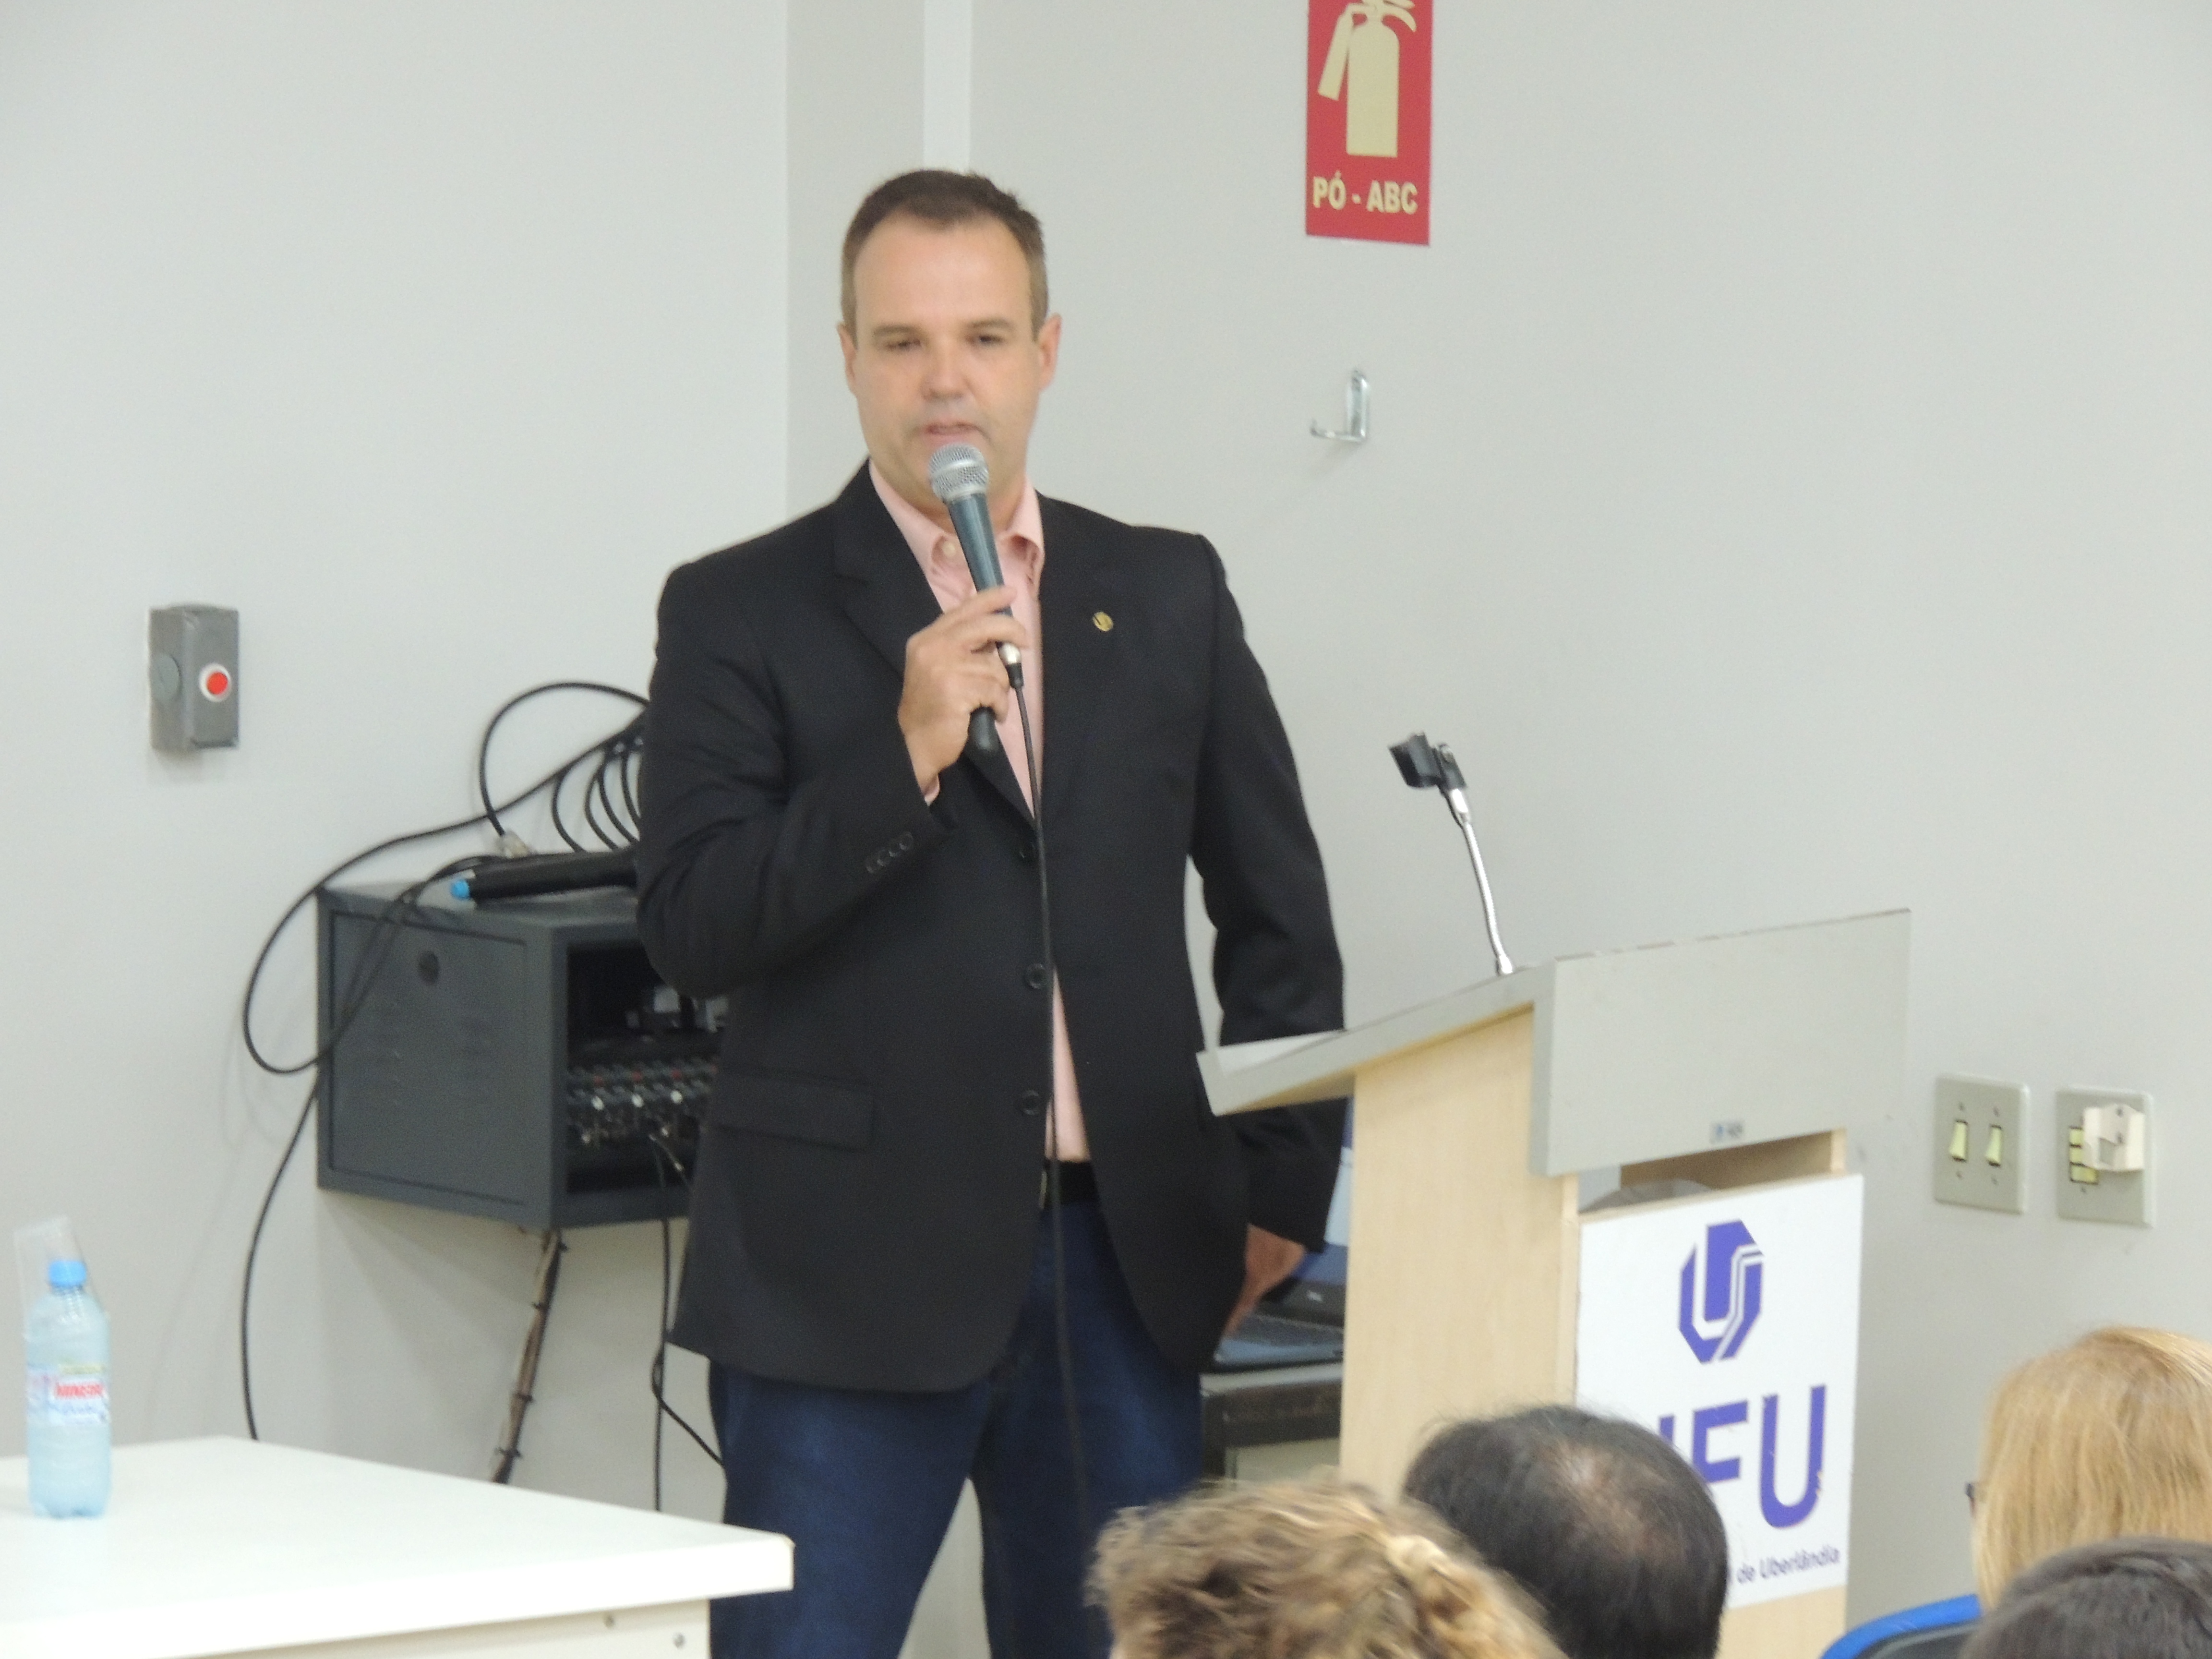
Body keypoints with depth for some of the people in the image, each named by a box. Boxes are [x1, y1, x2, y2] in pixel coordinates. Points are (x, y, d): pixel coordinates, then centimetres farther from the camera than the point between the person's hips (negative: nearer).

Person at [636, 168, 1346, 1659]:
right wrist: (904, 752, -19)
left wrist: (1283, 1190, 12)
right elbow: (690, 930, -9)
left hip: (1124, 1257, 3)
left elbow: (1279, 915, 18)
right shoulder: (743, 614, 1)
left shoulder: (1167, 596, 12)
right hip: (853, 1268, -3)